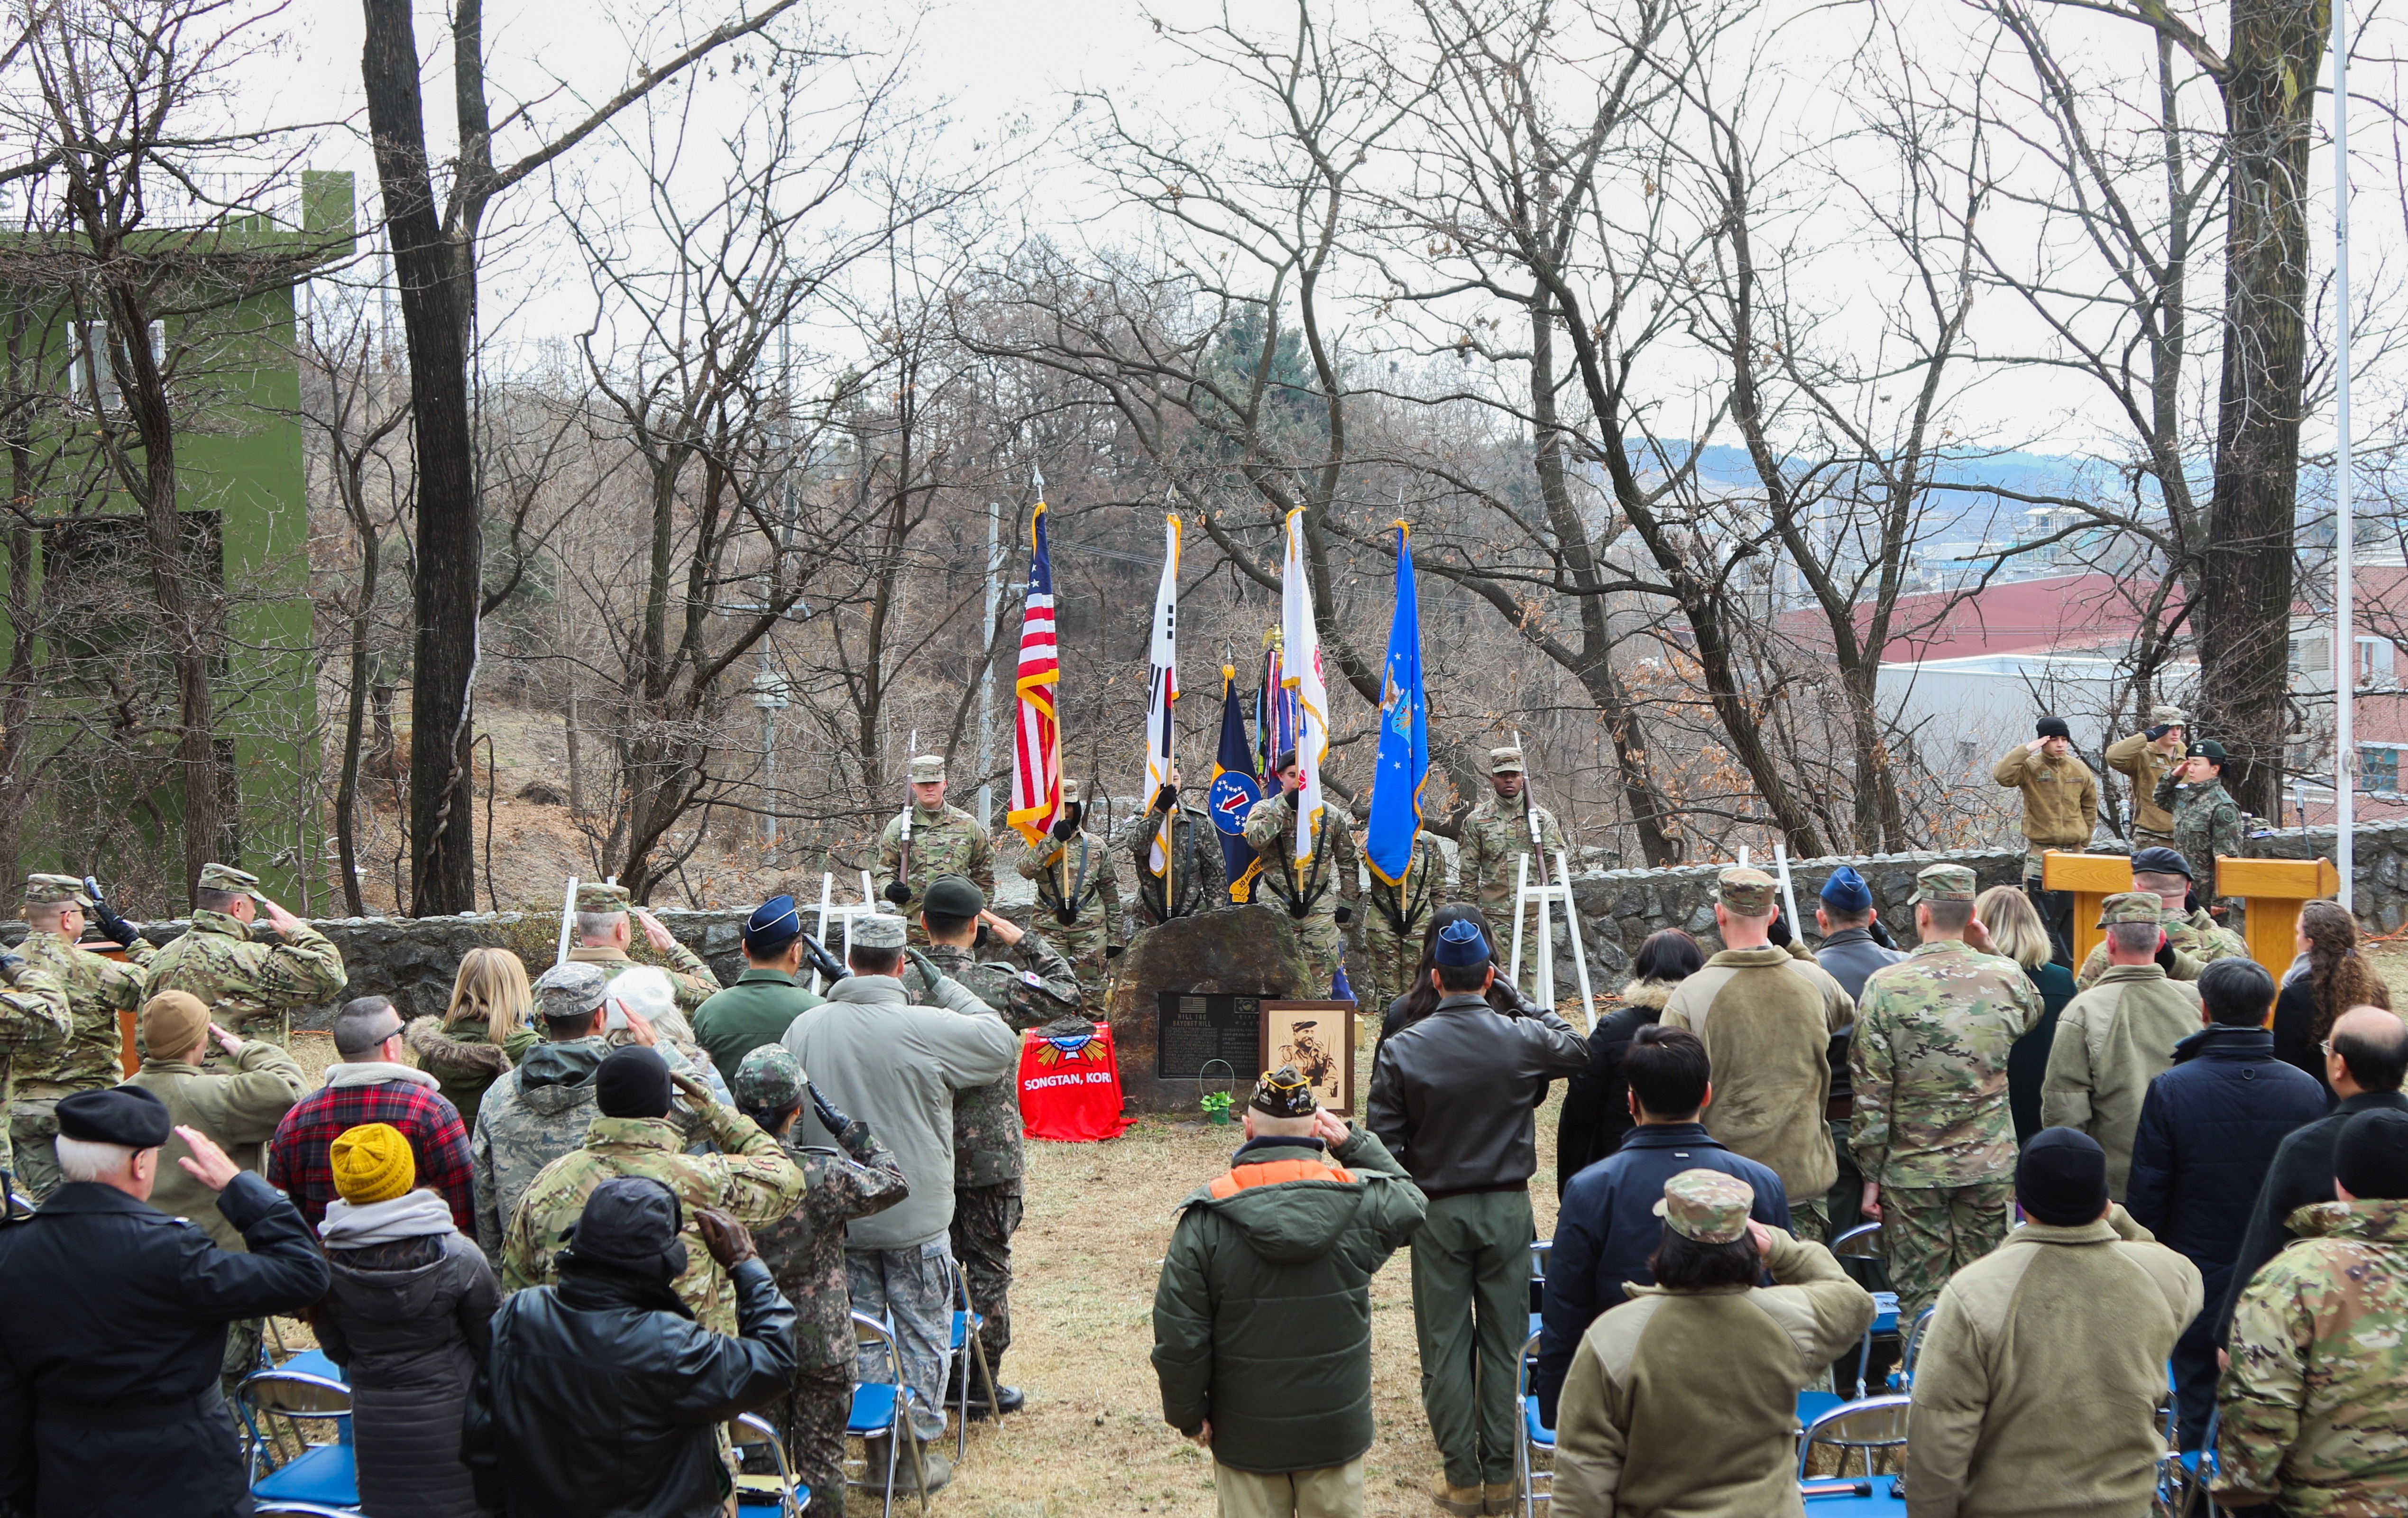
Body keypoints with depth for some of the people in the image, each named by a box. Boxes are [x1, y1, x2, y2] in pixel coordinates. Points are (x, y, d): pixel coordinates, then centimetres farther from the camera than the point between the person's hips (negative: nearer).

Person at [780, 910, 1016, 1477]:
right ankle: (915, 1454, 14)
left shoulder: (805, 1029, -4)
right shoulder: (927, 1028, -17)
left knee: (859, 1331, 15)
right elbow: (1004, 1045, -2)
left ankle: (875, 1446, 21)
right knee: (924, 1334, 9)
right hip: (916, 1217, -4)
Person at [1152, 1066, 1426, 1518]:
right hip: (1337, 1429, 1)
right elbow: (1410, 1200, 14)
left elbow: (1178, 1336, -13)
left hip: (1246, 1436, -1)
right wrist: (1354, 1143, 11)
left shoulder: (1206, 1217, -16)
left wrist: (1189, 1414, 1)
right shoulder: (1360, 1200, -12)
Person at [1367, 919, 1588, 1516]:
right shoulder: (1524, 1039, -8)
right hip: (1508, 1208, 1)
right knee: (1504, 1342, 10)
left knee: (1446, 1346, 7)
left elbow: (1383, 1139, -7)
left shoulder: (1402, 1049, -9)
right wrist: (1539, 1011, 23)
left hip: (1437, 1213, -1)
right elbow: (1581, 1051, 14)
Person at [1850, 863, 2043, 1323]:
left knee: (1920, 1301, 5)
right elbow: (2033, 1015, 23)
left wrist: (1871, 1174, -1)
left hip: (1912, 1170, -2)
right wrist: (1989, 952, 12)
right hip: (1991, 1165, 2)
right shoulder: (2007, 977, -4)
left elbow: (1871, 1092, -9)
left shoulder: (1886, 986, -10)